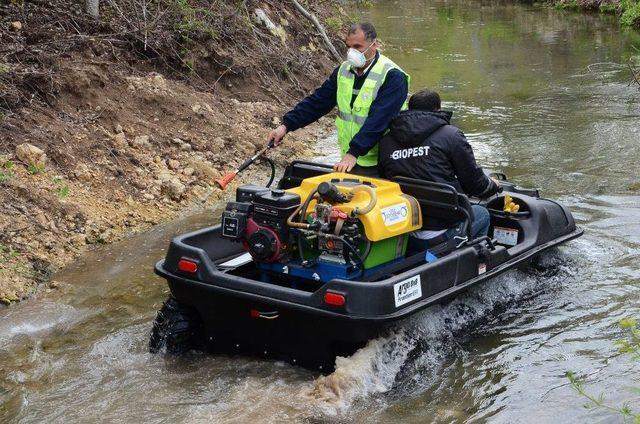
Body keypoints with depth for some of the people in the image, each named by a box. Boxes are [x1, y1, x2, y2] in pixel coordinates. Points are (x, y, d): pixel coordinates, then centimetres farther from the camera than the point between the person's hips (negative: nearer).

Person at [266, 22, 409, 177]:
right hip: (348, 159, 6)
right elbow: (318, 101, 8)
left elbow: (378, 122, -26)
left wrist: (353, 153, -33)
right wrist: (286, 125, -2)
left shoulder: (393, 77, -16)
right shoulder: (343, 71, 7)